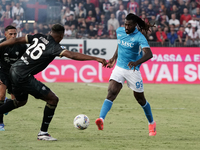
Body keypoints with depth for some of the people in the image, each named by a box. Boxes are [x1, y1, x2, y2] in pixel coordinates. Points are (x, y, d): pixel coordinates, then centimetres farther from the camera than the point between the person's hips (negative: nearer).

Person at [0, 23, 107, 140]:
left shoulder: (39, 37, 8)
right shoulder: (54, 47, -13)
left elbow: (16, 40, 12)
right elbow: (73, 55, -24)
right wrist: (96, 59, -25)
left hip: (14, 71, 9)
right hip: (24, 77, -9)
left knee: (21, 101, 32)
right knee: (53, 99, -3)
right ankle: (43, 133, 2)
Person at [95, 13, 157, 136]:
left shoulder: (139, 37, -18)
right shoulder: (119, 31, 1)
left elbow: (149, 54, -32)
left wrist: (136, 62, -48)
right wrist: (114, 58, 24)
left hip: (133, 70, -4)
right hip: (119, 67, 4)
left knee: (140, 98, 10)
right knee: (111, 93, -19)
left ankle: (152, 123, 32)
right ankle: (101, 119, -36)